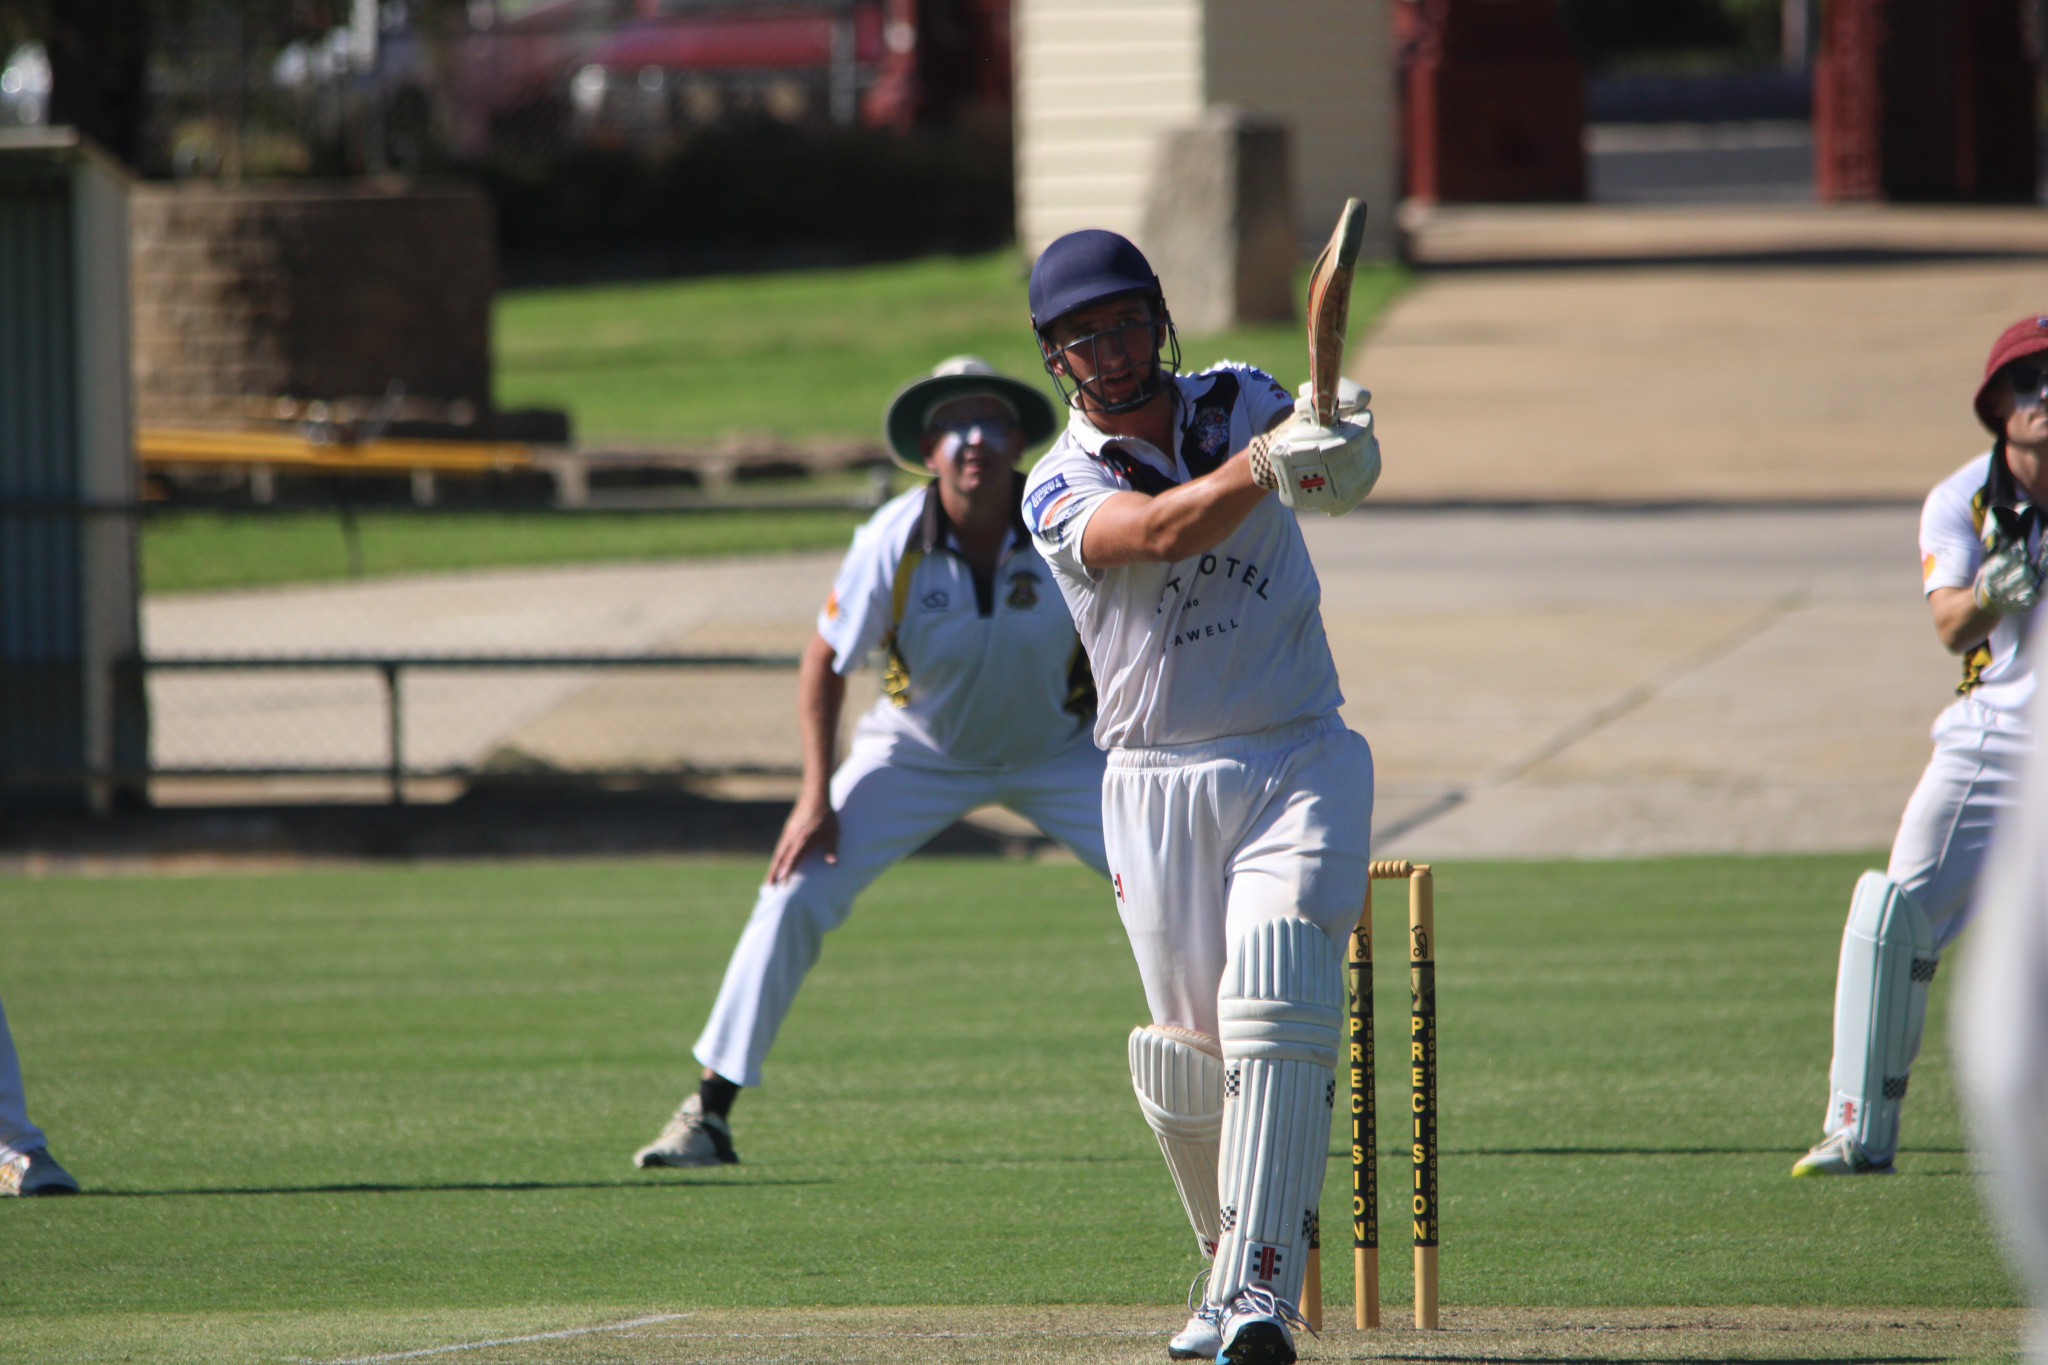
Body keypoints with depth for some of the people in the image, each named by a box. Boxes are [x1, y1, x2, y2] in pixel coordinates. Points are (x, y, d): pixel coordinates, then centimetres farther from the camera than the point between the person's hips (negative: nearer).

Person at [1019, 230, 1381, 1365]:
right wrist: (1261, 464, -44)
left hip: (1301, 762, 0)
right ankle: (1229, 1263, 25)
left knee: (1277, 1013, -19)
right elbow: (1162, 531, -25)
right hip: (1160, 789, 0)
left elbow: (1340, 468, -9)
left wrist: (1339, 446, -35)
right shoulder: (1060, 490, -4)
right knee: (1189, 1058, 0)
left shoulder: (1240, 402, 7)